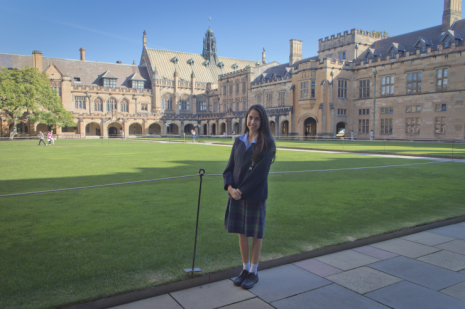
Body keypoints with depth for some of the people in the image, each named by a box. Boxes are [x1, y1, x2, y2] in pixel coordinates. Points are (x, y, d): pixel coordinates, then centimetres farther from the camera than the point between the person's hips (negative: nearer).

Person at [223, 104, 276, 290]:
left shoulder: (267, 143, -8)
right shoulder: (239, 141, 6)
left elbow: (261, 171, -16)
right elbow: (229, 167, 5)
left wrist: (242, 190, -18)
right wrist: (230, 187, -13)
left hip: (255, 195, -4)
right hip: (236, 194, 4)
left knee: (255, 234, 8)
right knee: (241, 233, 12)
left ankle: (254, 272, 25)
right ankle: (245, 269, 29)